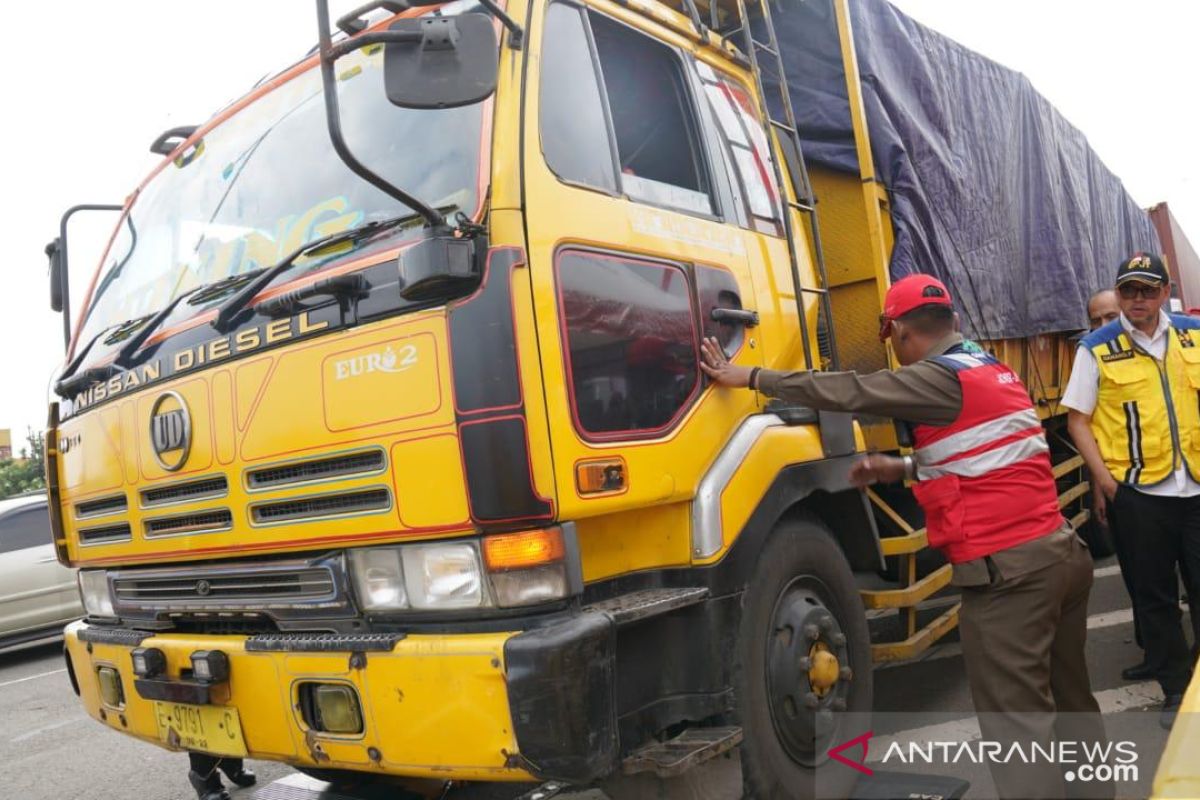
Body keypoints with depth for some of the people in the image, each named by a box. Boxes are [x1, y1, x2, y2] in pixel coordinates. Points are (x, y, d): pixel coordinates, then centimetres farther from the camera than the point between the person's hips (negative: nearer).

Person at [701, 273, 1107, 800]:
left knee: (1018, 719, -2)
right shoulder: (991, 372, 15)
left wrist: (750, 377, -9)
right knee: (1069, 700, 22)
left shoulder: (939, 378, -13)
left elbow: (849, 392, -16)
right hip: (1061, 551, 9)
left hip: (1008, 570, -9)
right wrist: (904, 469, 22)